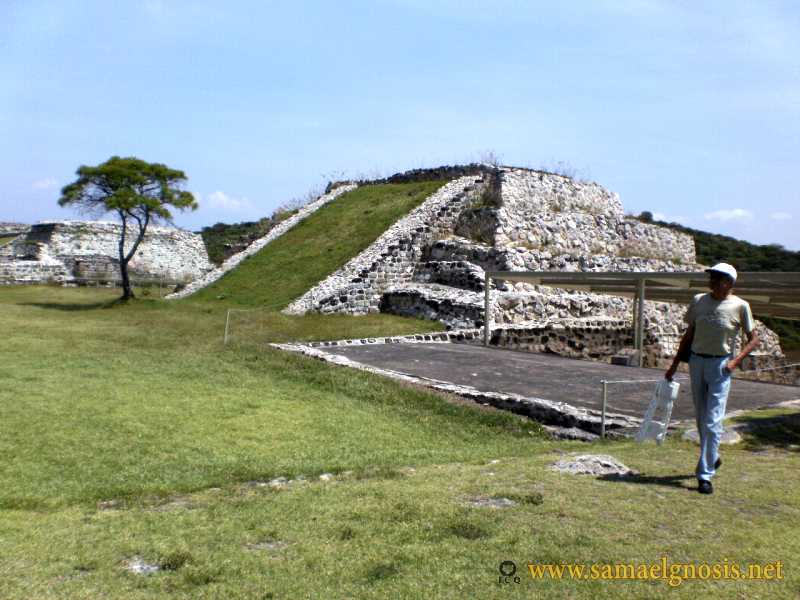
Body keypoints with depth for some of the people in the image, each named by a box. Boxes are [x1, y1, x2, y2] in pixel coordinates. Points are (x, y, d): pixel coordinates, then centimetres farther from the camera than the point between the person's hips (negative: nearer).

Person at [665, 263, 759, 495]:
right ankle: (713, 458, 36)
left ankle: (705, 474, -3)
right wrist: (674, 364, 11)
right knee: (701, 419, 14)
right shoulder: (699, 301, 5)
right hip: (696, 362, 4)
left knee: (712, 421, -8)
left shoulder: (740, 306, -6)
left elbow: (753, 339, 2)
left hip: (720, 366, -4)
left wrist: (735, 361, -12)